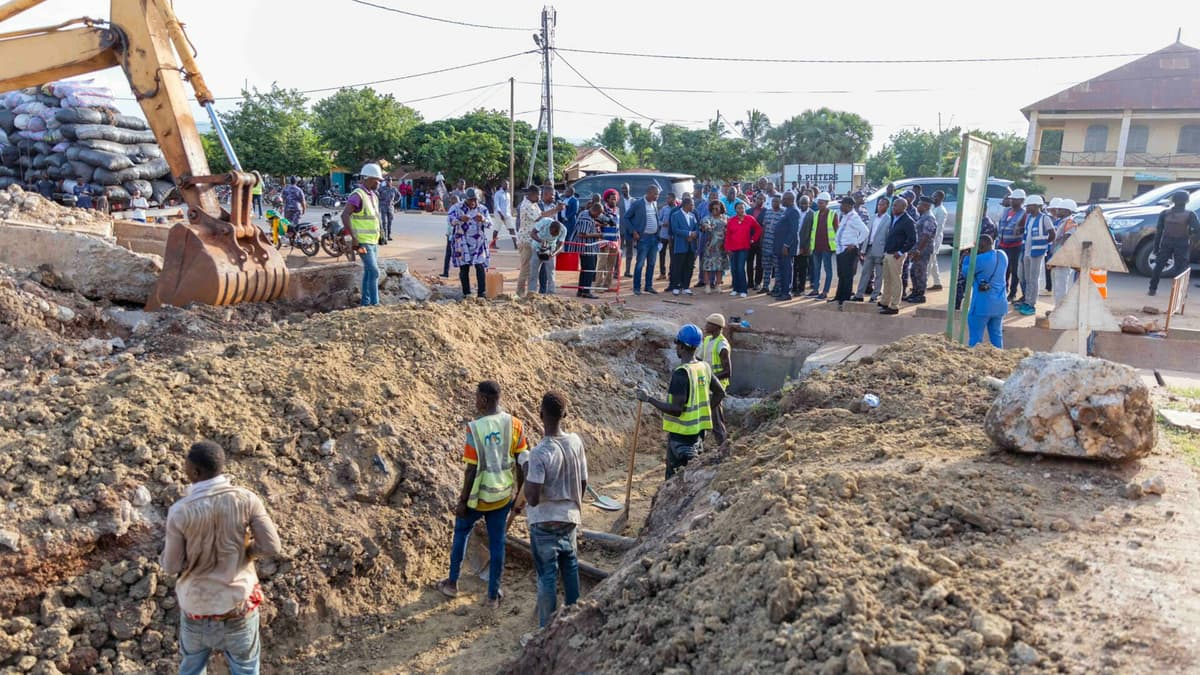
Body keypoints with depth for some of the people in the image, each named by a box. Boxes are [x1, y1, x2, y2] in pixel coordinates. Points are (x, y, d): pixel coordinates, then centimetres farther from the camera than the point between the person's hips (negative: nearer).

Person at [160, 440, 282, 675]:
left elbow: (171, 566, -11)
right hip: (238, 600, 0)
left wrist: (163, 556, 11)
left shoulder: (180, 512, -21)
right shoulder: (246, 499, -19)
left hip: (197, 603, 0)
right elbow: (272, 548, -17)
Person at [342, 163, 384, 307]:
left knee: (368, 272, 12)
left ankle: (366, 303, 19)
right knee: (374, 272, -13)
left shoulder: (373, 196, 13)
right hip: (363, 242, -9)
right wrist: (354, 238, -25)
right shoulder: (357, 195, -16)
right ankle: (375, 303, -11)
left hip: (373, 241, 9)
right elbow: (345, 216, -25)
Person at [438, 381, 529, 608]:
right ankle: (493, 595, 21)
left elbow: (472, 469, -17)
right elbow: (522, 464, -2)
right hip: (503, 495, 3)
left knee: (461, 532, 21)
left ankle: (452, 584, 34)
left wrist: (463, 501, -6)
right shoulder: (515, 425, -6)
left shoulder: (475, 428, -19)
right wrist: (519, 497, 9)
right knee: (497, 542, 13)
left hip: (479, 495, -3)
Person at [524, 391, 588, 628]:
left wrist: (526, 472, -7)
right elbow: (583, 483, 4)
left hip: (545, 523, -5)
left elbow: (532, 499, -22)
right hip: (570, 518, 5)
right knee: (570, 568, 21)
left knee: (547, 576, 6)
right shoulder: (576, 442, -7)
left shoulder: (539, 453, -24)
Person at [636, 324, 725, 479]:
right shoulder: (705, 368, 4)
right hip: (698, 431, 8)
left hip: (681, 433, -8)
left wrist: (649, 398, -18)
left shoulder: (681, 373, -21)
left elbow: (677, 409, -23)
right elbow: (720, 392, 16)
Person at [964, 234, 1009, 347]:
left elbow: (965, 273, -2)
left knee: (975, 338, 1)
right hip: (1000, 304, 7)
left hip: (982, 305, -7)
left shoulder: (980, 259, -17)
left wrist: (968, 256, 8)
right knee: (997, 336, 14)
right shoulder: (1003, 256, 5)